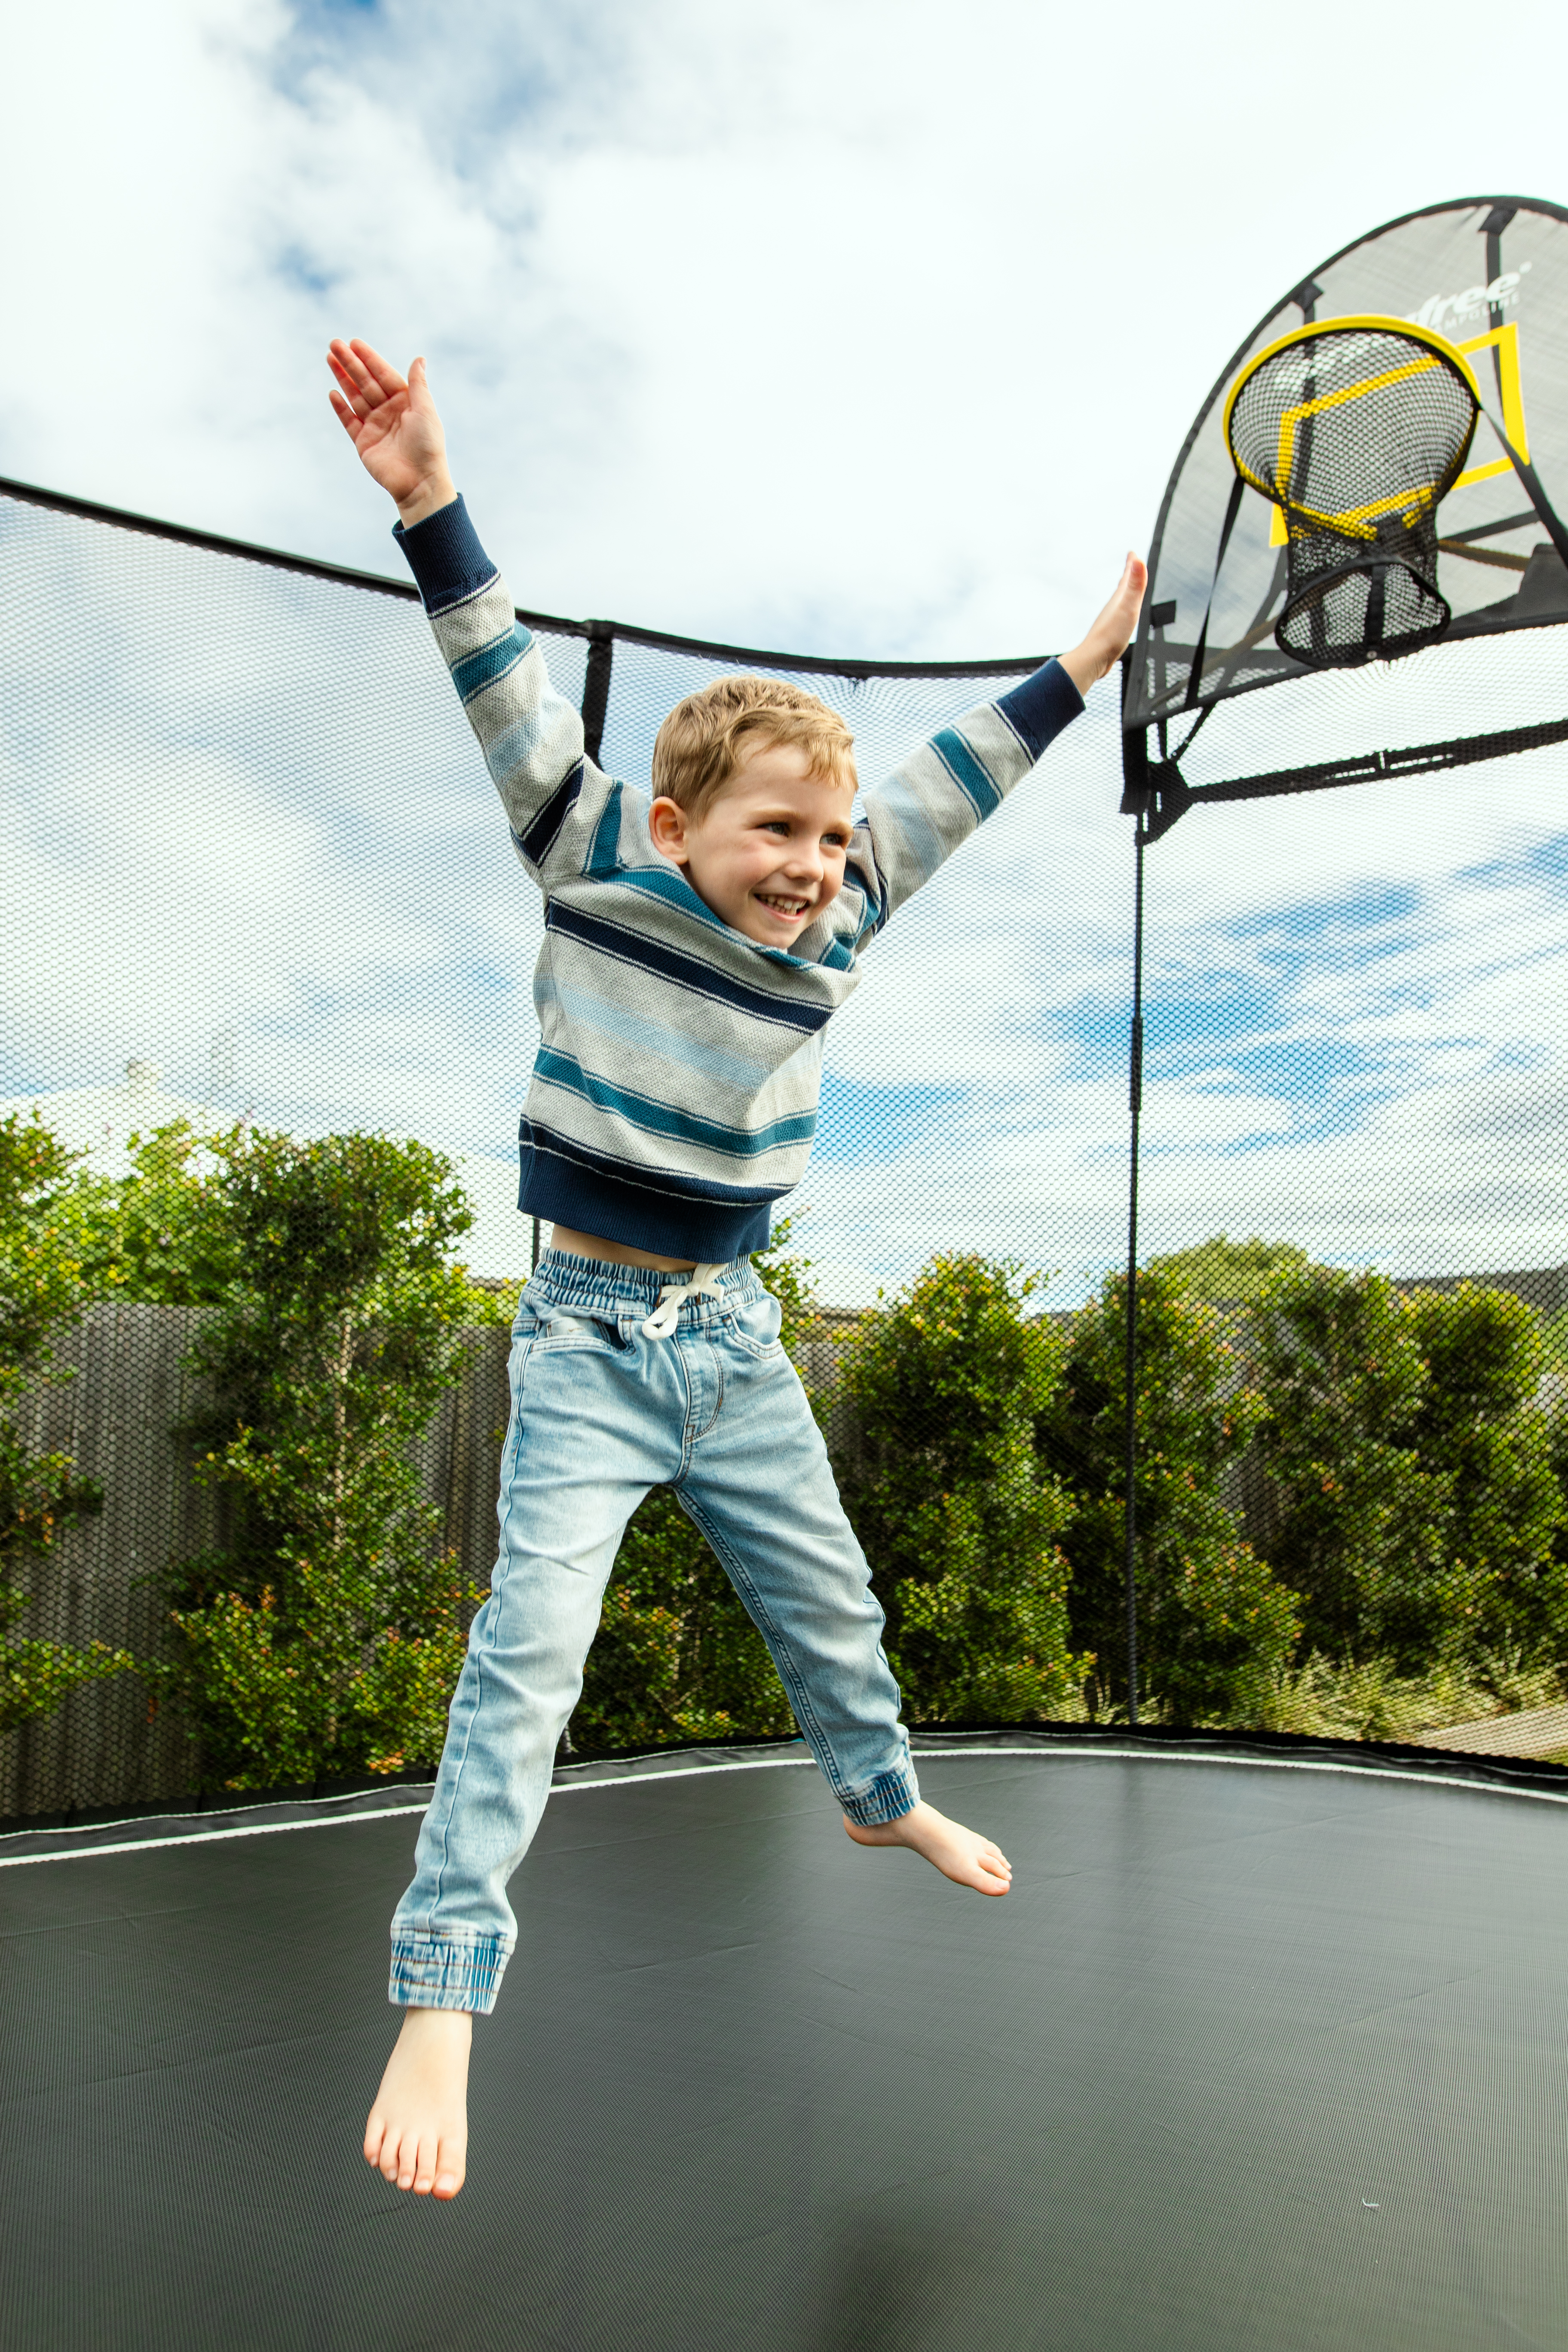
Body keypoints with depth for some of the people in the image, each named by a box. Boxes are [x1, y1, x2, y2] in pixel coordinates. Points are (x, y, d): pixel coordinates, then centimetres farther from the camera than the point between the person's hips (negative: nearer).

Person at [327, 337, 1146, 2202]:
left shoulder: (830, 925, 0)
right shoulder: (596, 873, -11)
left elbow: (943, 789, 10)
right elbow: (510, 699, -19)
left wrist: (1087, 660, 17)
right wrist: (430, 508, -30)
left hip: (736, 1339, 5)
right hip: (591, 1336, -5)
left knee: (832, 1604, 19)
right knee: (531, 1647, -13)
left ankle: (881, 1797, 48)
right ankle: (440, 1998, -2)